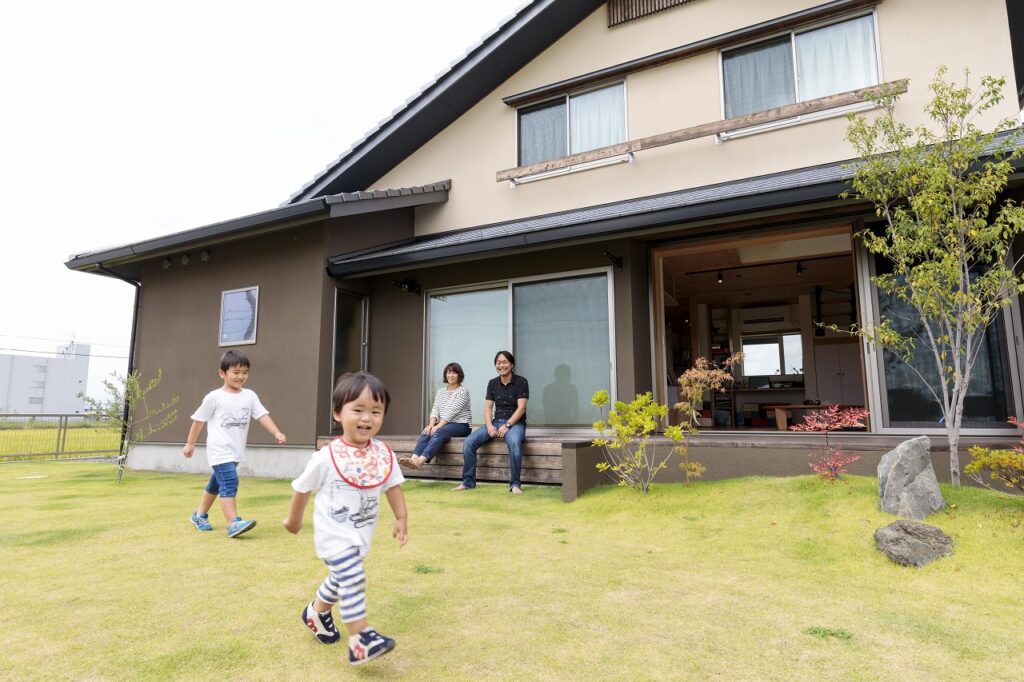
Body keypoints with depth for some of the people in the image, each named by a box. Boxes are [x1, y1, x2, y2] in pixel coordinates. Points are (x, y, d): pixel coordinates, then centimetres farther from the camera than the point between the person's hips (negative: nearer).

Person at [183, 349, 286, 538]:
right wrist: (190, 444, 8)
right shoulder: (214, 397, -8)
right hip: (219, 450, -6)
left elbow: (262, 415, -5)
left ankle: (199, 515, 39)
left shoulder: (250, 396, 3)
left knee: (216, 484, 20)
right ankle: (234, 523, -20)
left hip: (236, 451, 6)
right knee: (229, 482, -18)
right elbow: (199, 420, 2)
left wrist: (277, 433, -19)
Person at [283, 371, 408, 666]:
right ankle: (359, 640, -10)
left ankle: (316, 611, 51)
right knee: (353, 578, -19)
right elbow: (303, 487, -5)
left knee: (342, 578, 23)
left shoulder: (384, 454, -9)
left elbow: (393, 487, 4)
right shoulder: (327, 456, -20)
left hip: (360, 534, 6)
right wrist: (294, 518, 8)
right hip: (333, 532, -6)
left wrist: (401, 518, -1)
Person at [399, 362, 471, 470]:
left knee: (438, 432, -34)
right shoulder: (441, 391, 19)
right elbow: (435, 409, 6)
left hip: (460, 424, -5)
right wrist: (431, 424, -14)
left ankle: (420, 461, -53)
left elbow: (452, 411, -13)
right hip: (443, 424, 5)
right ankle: (414, 458, -47)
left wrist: (438, 426, -22)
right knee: (426, 432, -26)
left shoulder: (463, 391, -2)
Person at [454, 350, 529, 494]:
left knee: (514, 442, -39)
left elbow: (521, 408, -12)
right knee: (469, 441, -17)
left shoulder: (521, 382, -5)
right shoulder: (492, 383, 10)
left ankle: (515, 484, -26)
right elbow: (488, 407, 5)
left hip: (515, 423, -5)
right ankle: (468, 482, -5)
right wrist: (489, 426, -13)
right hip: (496, 421, 5)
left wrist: (507, 425, -22)